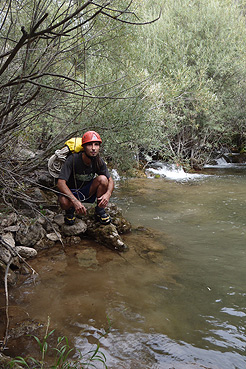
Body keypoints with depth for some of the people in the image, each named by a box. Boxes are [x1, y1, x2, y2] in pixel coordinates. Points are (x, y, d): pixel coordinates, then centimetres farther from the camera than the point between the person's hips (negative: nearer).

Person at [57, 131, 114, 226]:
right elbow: (60, 183, -32)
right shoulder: (73, 159, -26)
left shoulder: (99, 161, -14)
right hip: (72, 192, -3)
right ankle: (70, 210, 2)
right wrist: (75, 201, -45)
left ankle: (99, 211, -4)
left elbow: (110, 180, -6)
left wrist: (108, 194, -30)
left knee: (102, 179, -25)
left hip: (88, 192, 3)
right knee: (64, 202, -38)